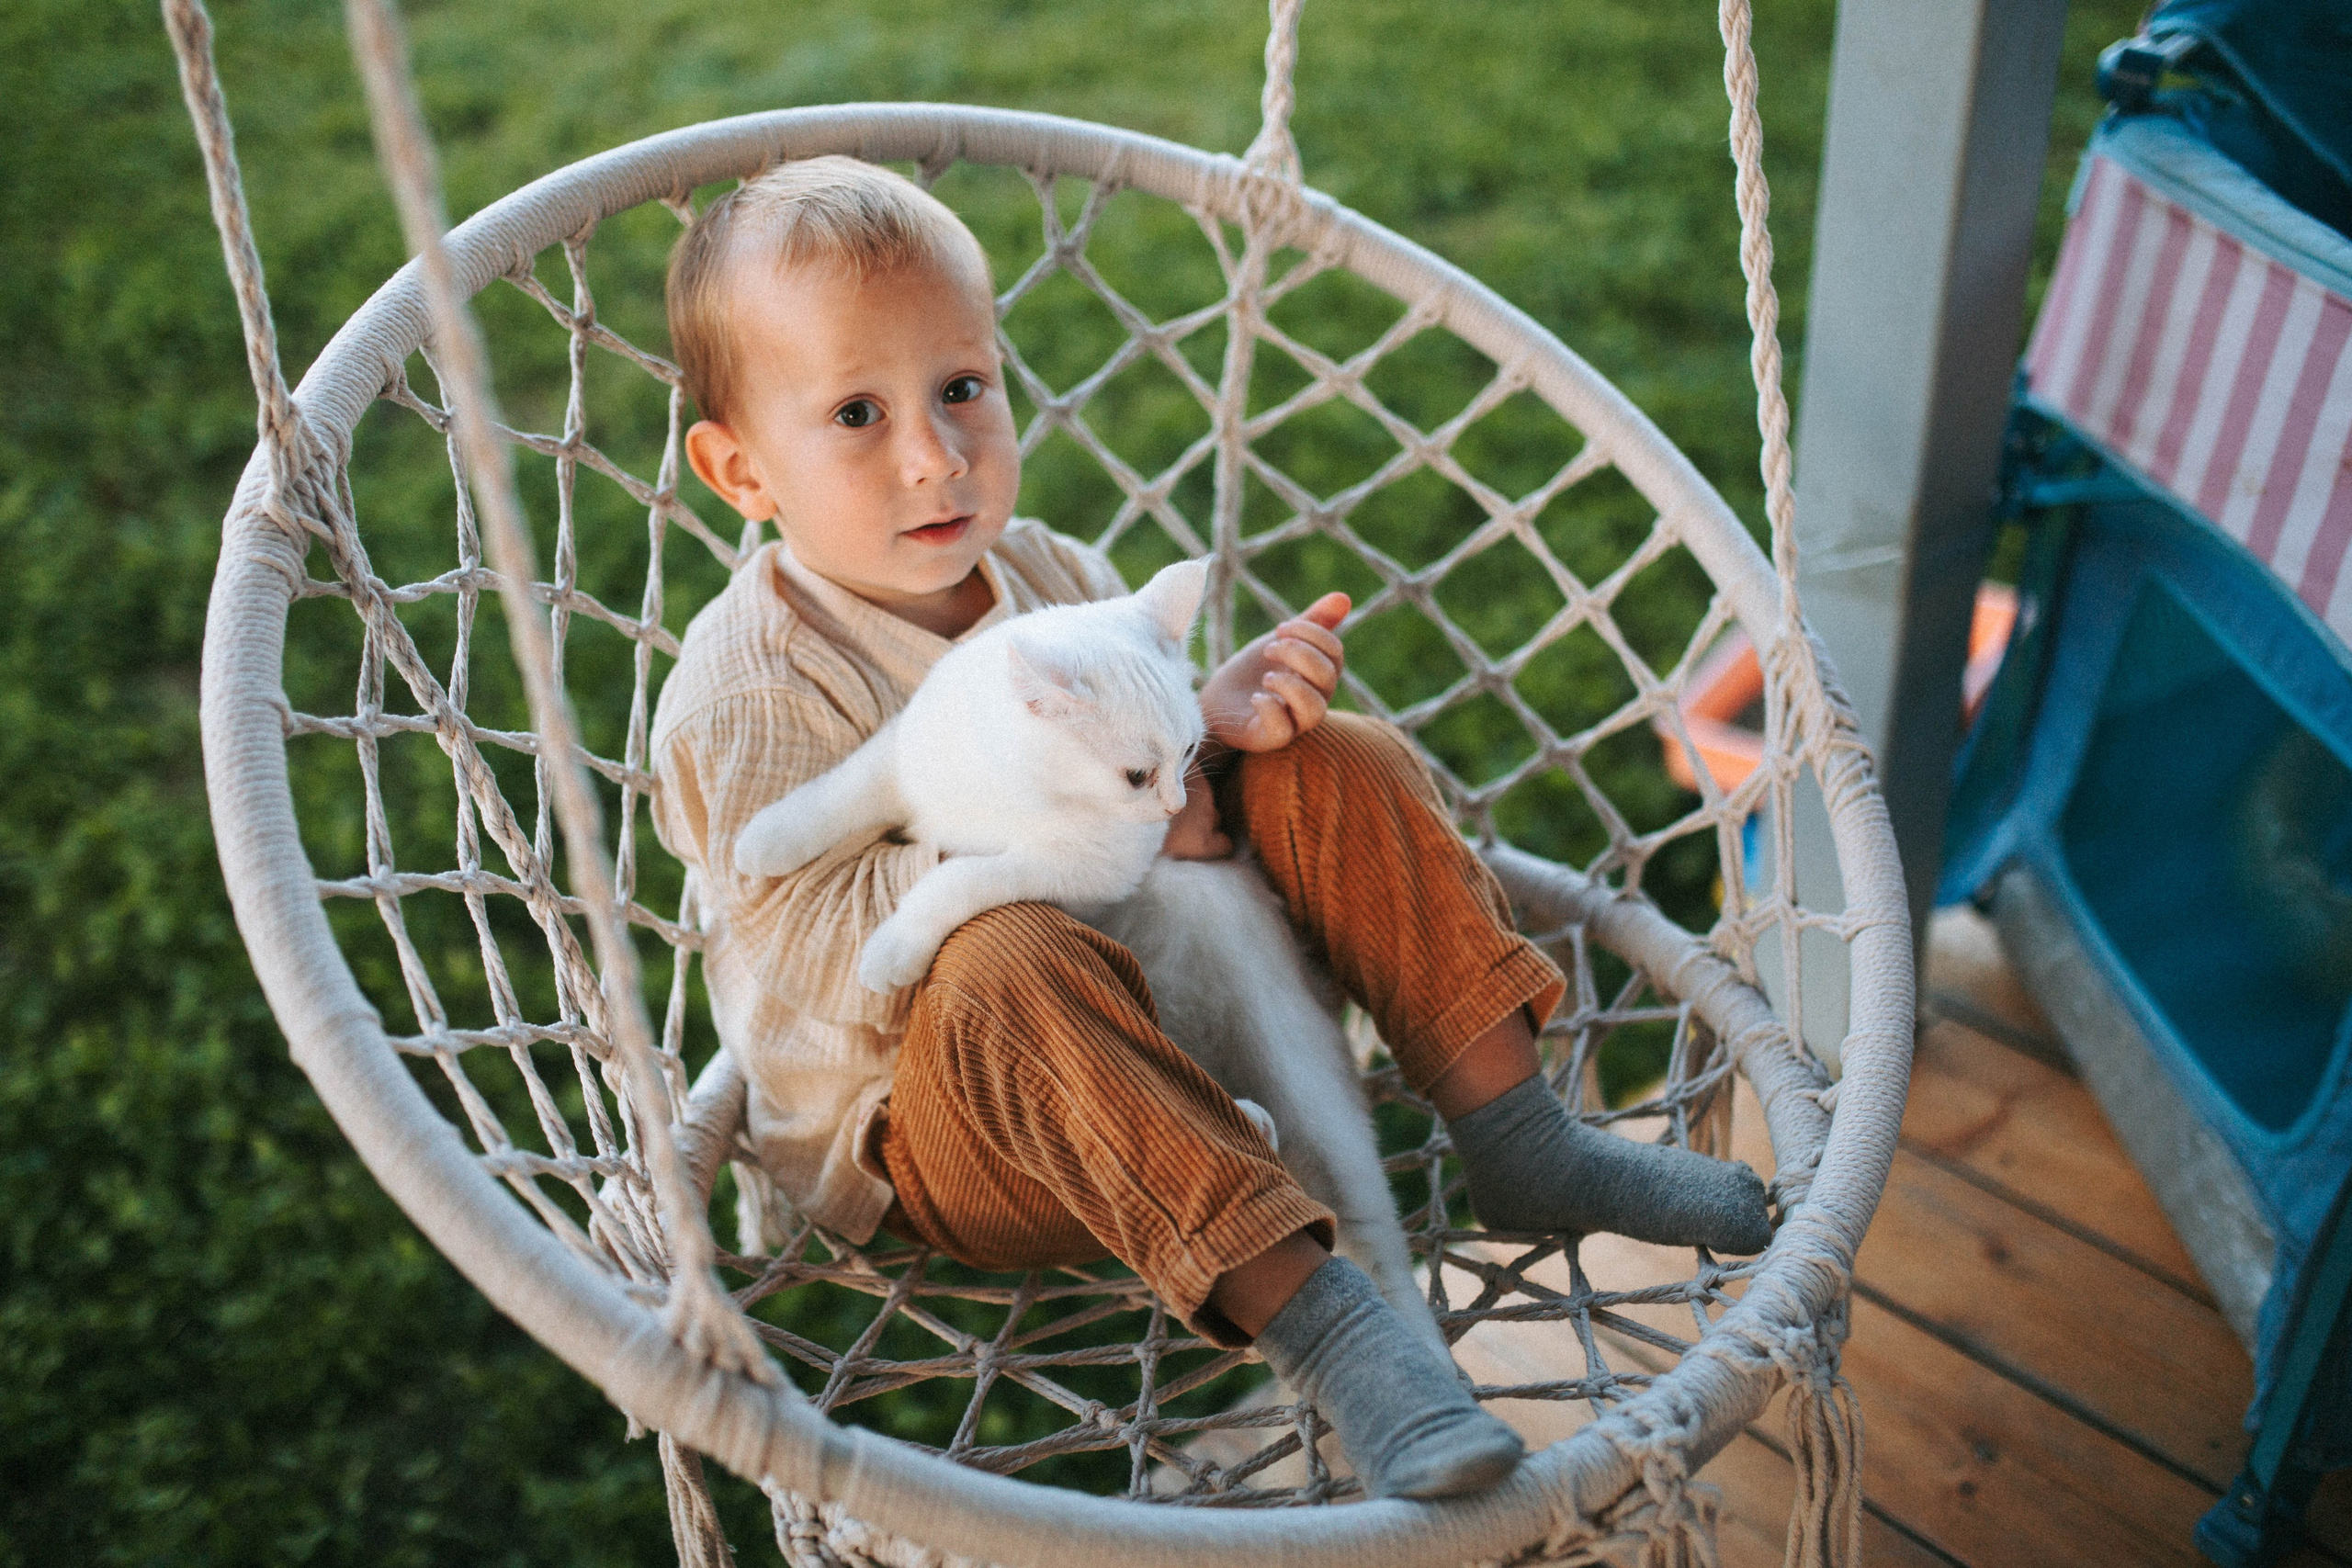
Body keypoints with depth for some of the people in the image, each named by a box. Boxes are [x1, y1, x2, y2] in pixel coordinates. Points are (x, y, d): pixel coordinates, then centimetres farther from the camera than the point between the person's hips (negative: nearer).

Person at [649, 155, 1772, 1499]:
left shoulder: (1054, 578, 5)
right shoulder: (745, 695, -16)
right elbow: (814, 948, -24)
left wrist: (1218, 710, -11)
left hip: (1168, 1006, 7)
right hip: (931, 1129, -6)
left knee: (1337, 763, -8)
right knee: (1007, 959, -40)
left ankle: (1520, 1138, -10)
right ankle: (1304, 1301, -41)